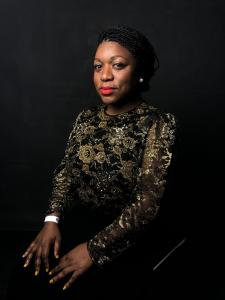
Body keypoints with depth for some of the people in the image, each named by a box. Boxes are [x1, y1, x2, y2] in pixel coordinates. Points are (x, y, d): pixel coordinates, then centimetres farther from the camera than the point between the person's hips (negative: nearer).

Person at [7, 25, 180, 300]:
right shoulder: (87, 117, 5)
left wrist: (94, 249, -19)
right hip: (74, 223, 4)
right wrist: (52, 219, -10)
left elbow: (147, 204, -17)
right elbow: (65, 171, 7)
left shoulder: (159, 124, -12)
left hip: (122, 240, -4)